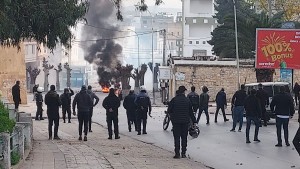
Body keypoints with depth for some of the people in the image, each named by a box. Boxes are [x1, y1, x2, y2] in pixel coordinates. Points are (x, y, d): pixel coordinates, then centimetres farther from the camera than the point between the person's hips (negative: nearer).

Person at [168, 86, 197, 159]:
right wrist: (194, 121, 10)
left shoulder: (174, 100, -6)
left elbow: (169, 110, -1)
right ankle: (183, 153, 10)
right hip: (185, 121, 2)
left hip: (176, 121, -2)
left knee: (177, 137, 1)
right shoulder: (187, 100, 0)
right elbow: (191, 112, 4)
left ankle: (177, 153, -5)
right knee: (184, 137, 9)